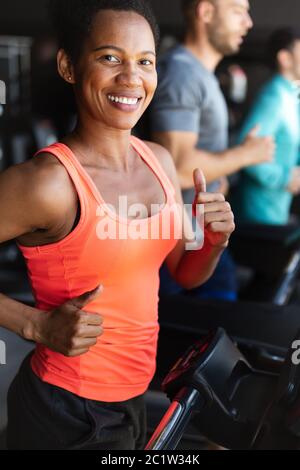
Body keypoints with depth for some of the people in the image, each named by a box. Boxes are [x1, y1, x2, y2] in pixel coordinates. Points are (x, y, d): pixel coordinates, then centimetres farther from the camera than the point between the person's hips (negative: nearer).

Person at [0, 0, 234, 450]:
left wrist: (215, 241, -10)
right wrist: (37, 324, -23)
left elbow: (184, 273, 9)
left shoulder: (159, 160, -2)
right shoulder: (48, 181, -24)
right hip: (66, 415, -7)